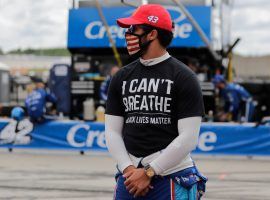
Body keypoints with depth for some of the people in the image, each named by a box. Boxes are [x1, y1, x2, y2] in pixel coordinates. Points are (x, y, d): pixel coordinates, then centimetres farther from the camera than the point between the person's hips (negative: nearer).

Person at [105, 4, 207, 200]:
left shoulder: (184, 78, -2)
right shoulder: (121, 78, 13)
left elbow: (188, 138, -9)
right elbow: (112, 131, 11)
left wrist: (149, 172, -11)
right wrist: (128, 169, -6)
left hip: (171, 176, -5)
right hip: (129, 176, 5)